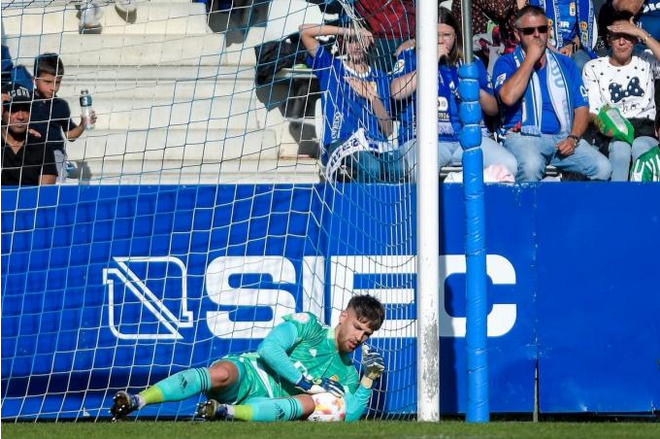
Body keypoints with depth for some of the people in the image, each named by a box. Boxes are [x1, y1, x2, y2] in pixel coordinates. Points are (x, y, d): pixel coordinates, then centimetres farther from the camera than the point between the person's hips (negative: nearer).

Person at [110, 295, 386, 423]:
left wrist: (369, 381, -4)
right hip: (248, 376, -3)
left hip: (270, 406, 3)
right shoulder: (308, 326, 6)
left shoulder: (346, 375, 19)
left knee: (310, 403, -29)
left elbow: (349, 416, 6)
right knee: (222, 372, -38)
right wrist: (307, 383, -10)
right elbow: (269, 348, -8)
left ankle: (226, 412, -44)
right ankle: (133, 402, -47)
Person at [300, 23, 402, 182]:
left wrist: (372, 97, 1)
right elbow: (305, 31, 5)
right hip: (341, 143, -3)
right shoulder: (330, 68, 17)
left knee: (396, 168, -35)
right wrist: (347, 31, 4)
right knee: (371, 168, -38)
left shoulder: (379, 78, 23)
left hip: (377, 145, 3)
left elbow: (387, 131, 16)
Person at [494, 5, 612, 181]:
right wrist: (531, 58, -6)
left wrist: (573, 138, -7)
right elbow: (509, 97, -14)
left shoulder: (565, 63, 19)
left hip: (563, 138, 4)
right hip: (524, 137, -4)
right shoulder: (506, 63, 8)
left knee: (603, 167, -21)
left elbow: (581, 107, 13)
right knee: (530, 166, -38)